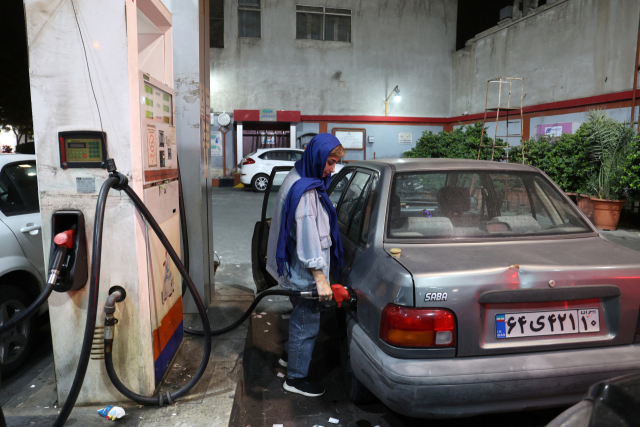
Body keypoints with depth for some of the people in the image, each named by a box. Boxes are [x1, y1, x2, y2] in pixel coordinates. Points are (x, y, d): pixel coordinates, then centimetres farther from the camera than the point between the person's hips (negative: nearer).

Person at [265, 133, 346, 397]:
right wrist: (320, 279, -28)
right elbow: (307, 236, -28)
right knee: (307, 322, 3)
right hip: (305, 273, -10)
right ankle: (295, 378, 19)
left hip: (298, 268, 10)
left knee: (303, 315, 26)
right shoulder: (304, 191, -24)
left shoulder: (301, 180, 10)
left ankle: (289, 355, 46)